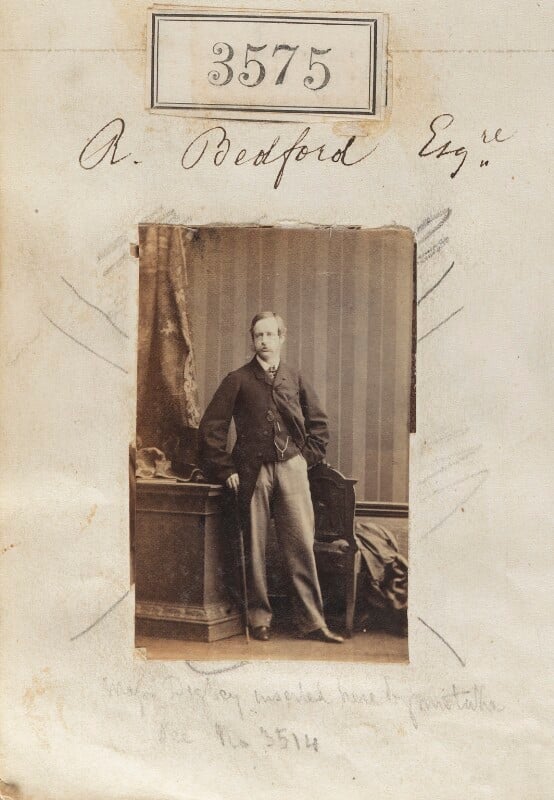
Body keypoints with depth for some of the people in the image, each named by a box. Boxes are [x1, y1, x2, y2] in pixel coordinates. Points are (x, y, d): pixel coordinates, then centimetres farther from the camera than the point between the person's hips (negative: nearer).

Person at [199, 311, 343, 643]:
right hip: (253, 470, -1)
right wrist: (225, 470, -1)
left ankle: (312, 620, 2)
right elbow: (211, 427, 3)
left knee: (302, 544, -3)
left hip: (291, 467, 1)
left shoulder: (295, 378, 12)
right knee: (255, 546, 3)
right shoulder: (238, 380, 6)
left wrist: (308, 456, 7)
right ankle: (260, 617, 14)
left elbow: (319, 422, 18)